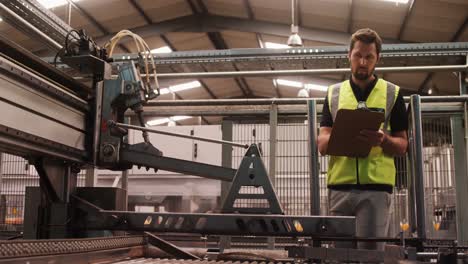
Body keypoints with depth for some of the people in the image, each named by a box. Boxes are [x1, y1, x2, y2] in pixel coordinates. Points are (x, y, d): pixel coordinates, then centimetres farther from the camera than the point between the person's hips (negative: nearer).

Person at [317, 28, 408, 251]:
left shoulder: (392, 93, 9)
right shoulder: (334, 93, 13)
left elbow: (402, 146, 7)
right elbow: (322, 145, 8)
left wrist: (383, 140, -15)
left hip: (376, 186, -2)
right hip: (339, 184, 2)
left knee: (370, 251, -4)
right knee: (340, 252, 7)